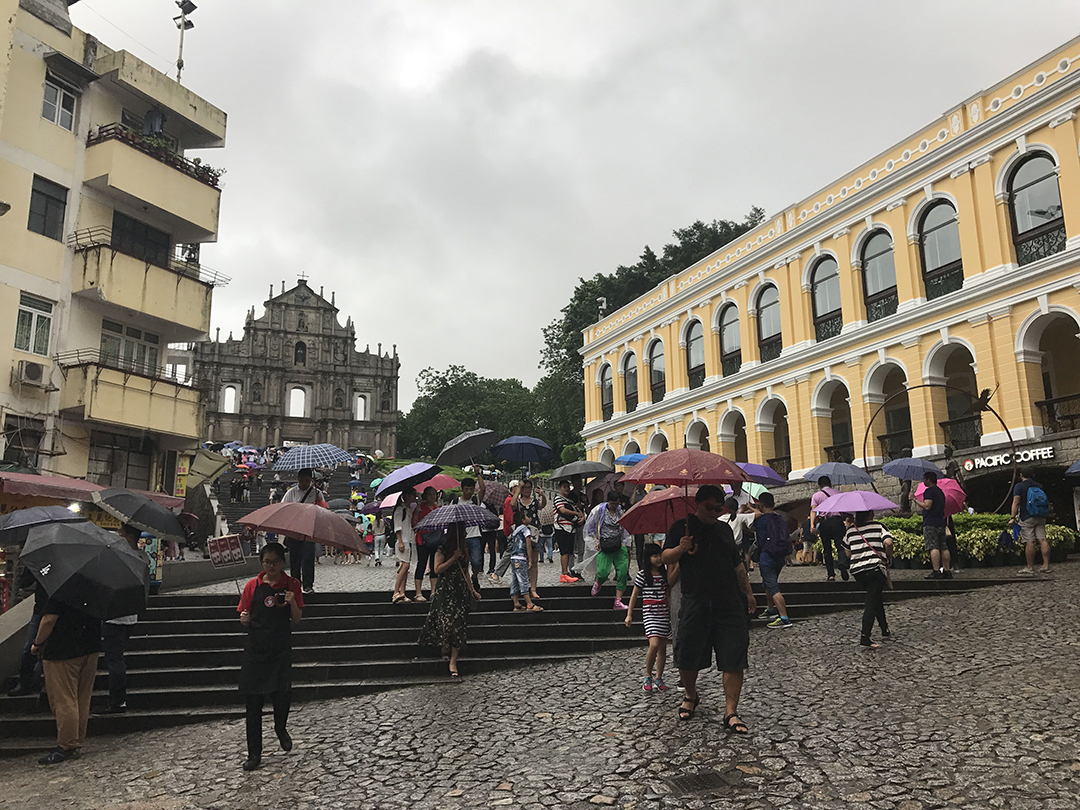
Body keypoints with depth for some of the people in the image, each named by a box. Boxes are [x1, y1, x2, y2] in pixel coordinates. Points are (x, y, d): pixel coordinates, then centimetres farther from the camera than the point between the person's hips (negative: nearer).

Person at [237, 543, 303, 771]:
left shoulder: (292, 584, 2)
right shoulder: (253, 586, 4)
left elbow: (297, 619, 2)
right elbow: (245, 619, 9)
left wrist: (292, 603, -17)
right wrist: (244, 619, -14)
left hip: (281, 649, -1)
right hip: (255, 648, 1)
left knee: (281, 693, -7)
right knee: (254, 702, 2)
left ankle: (281, 729, 28)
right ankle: (254, 754, 14)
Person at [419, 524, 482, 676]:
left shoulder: (463, 550, 13)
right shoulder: (442, 550, -4)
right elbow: (437, 569, -12)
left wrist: (472, 590, 19)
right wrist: (454, 558, -15)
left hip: (461, 591, 4)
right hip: (445, 591, -4)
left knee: (458, 625, -3)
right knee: (445, 621, -12)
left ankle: (453, 662, -2)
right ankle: (445, 648, 17)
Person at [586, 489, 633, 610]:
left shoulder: (620, 511, 10)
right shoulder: (599, 510, -2)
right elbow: (589, 527, 6)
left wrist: (626, 545, 15)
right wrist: (596, 540, -3)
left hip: (619, 545, 3)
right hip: (604, 545, -3)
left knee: (623, 571, -11)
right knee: (603, 572, -16)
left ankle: (618, 602, -6)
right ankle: (597, 583, 24)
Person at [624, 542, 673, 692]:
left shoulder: (665, 574, 9)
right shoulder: (642, 575, -2)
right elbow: (634, 595, 4)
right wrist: (629, 614, 2)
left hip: (664, 613, 5)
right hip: (649, 612, -5)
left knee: (663, 647, 7)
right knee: (654, 645, -18)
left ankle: (659, 678, 20)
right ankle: (647, 676, 0)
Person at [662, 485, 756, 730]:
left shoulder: (724, 529, 18)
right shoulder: (681, 527, 5)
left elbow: (737, 563, 25)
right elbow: (667, 559, -1)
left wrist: (748, 592, 24)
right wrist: (680, 549, -21)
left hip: (730, 604, 3)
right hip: (695, 604, -3)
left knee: (734, 658, -5)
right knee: (687, 658, 3)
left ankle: (731, 712, 0)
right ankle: (691, 695, 31)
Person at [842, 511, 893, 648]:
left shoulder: (850, 530, 10)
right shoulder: (878, 526, 0)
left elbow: (848, 553, 12)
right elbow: (888, 542, -15)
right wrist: (888, 558, 0)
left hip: (857, 571, 5)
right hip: (876, 568, -4)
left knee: (876, 598, 23)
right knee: (872, 601, -5)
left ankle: (884, 630, 31)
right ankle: (865, 636, -15)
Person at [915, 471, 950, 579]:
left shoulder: (929, 491, -9)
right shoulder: (940, 491, 20)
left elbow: (927, 506, -19)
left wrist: (915, 499, -11)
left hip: (931, 523, -9)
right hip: (941, 523, 9)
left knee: (933, 547, -12)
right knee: (943, 547, 8)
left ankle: (936, 571, -17)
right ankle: (947, 570, 9)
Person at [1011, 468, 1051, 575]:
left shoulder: (1019, 486, -4)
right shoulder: (1039, 486, 16)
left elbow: (1016, 502, -12)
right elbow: (1046, 502, 23)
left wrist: (1012, 517, -13)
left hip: (1027, 518, -6)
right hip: (1041, 518, 6)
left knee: (1029, 542, -7)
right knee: (1042, 540, 4)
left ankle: (1030, 567, -4)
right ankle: (1046, 566, 3)